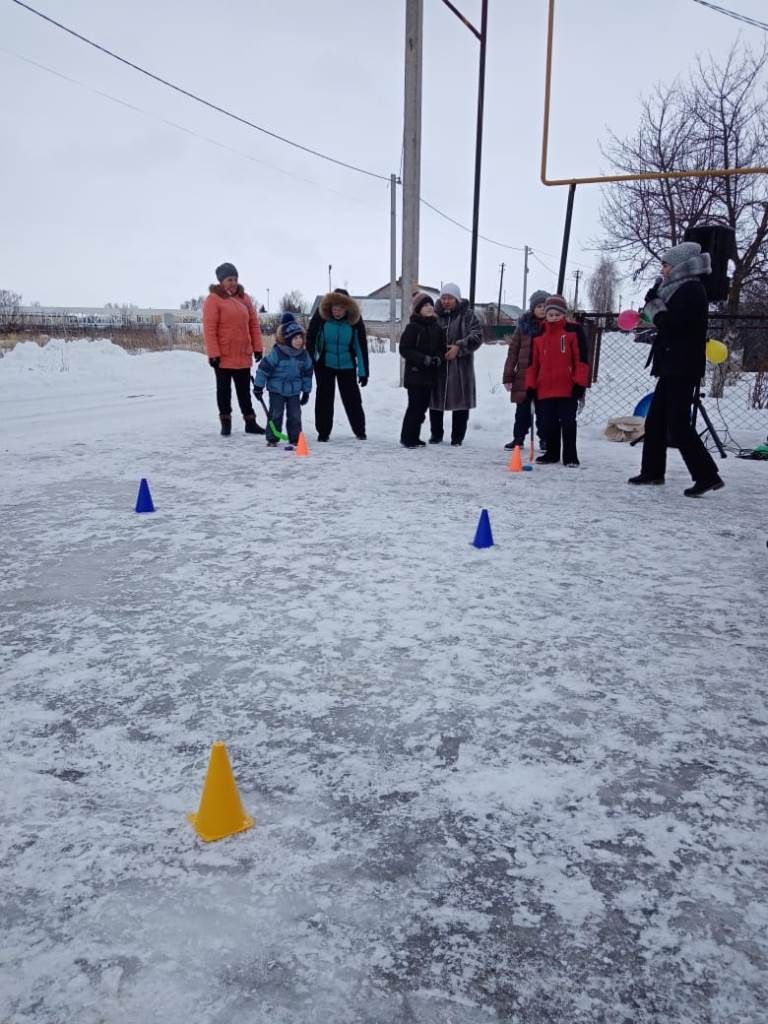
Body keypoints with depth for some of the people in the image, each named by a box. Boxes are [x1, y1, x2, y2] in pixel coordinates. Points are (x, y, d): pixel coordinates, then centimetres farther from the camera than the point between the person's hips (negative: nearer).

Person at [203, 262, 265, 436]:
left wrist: (257, 347, 6)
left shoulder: (245, 298, 8)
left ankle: (250, 422, 18)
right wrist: (213, 353, -16)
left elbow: (253, 324, 11)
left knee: (244, 390, 11)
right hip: (223, 356, -4)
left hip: (243, 355, 4)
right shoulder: (213, 299, -7)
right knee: (224, 389, 8)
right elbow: (209, 329, -12)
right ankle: (225, 422, 18)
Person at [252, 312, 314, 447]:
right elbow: (264, 367, -13)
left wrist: (306, 391, 11)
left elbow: (307, 373, 9)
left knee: (295, 415, 3)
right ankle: (272, 439, 7)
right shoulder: (277, 353, -17)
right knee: (276, 414, -2)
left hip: (294, 391, 4)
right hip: (277, 390, -3)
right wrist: (258, 386, -11)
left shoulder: (304, 355, -2)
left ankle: (295, 438, 14)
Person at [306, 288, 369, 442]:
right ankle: (323, 432, 12)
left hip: (347, 365, 0)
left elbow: (362, 346, -8)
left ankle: (360, 430, 18)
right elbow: (310, 339, -5)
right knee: (324, 397, 2)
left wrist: (363, 372, -8)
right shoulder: (321, 315, -15)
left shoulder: (355, 319, -14)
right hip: (325, 364, 0)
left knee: (352, 397, 4)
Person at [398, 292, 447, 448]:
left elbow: (442, 348, 14)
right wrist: (423, 359, -19)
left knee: (423, 406, 9)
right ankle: (407, 437, 4)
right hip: (415, 373, -6)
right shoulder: (412, 327, -7)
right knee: (415, 405, -7)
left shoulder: (437, 328, 10)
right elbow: (404, 349, -11)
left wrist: (438, 358, -8)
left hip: (430, 375, 6)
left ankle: (414, 437, 19)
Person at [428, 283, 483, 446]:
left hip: (460, 366, -2)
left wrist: (459, 347, -18)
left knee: (460, 402, 3)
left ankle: (457, 437, 14)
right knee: (435, 401, 8)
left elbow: (477, 336, -8)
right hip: (437, 365, 2)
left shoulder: (467, 314, -1)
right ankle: (436, 434, 24)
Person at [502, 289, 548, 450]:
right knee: (522, 410, 8)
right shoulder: (524, 325, 3)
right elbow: (513, 350, 5)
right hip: (523, 375, 1)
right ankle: (518, 438, 20)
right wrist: (508, 376, 1)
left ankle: (544, 439, 18)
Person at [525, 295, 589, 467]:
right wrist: (531, 385, 8)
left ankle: (570, 456, 9)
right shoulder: (539, 334, 11)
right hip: (545, 389, 4)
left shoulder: (573, 331, 0)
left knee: (568, 423, 0)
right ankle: (552, 453, 23)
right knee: (548, 423, 8)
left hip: (567, 388, -3)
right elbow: (533, 362, 13)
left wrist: (580, 383, -9)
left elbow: (581, 358, -3)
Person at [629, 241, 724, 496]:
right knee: (655, 419, 14)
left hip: (683, 368, -10)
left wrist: (653, 303, -8)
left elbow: (670, 323, -22)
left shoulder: (692, 290, -12)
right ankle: (652, 471, 22)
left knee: (678, 425, -10)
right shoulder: (682, 289, 18)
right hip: (673, 367, 10)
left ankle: (707, 476, -6)